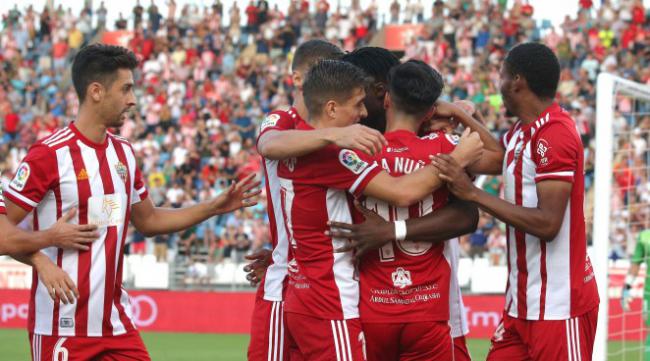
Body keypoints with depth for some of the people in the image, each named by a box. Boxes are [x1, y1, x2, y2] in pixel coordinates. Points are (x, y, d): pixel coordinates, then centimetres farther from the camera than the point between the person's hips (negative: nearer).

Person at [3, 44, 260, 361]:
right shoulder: (49, 154, -11)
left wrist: (216, 206, 18)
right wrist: (41, 262, -27)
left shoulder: (123, 153, 13)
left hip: (115, 322, 7)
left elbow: (148, 221, 24)